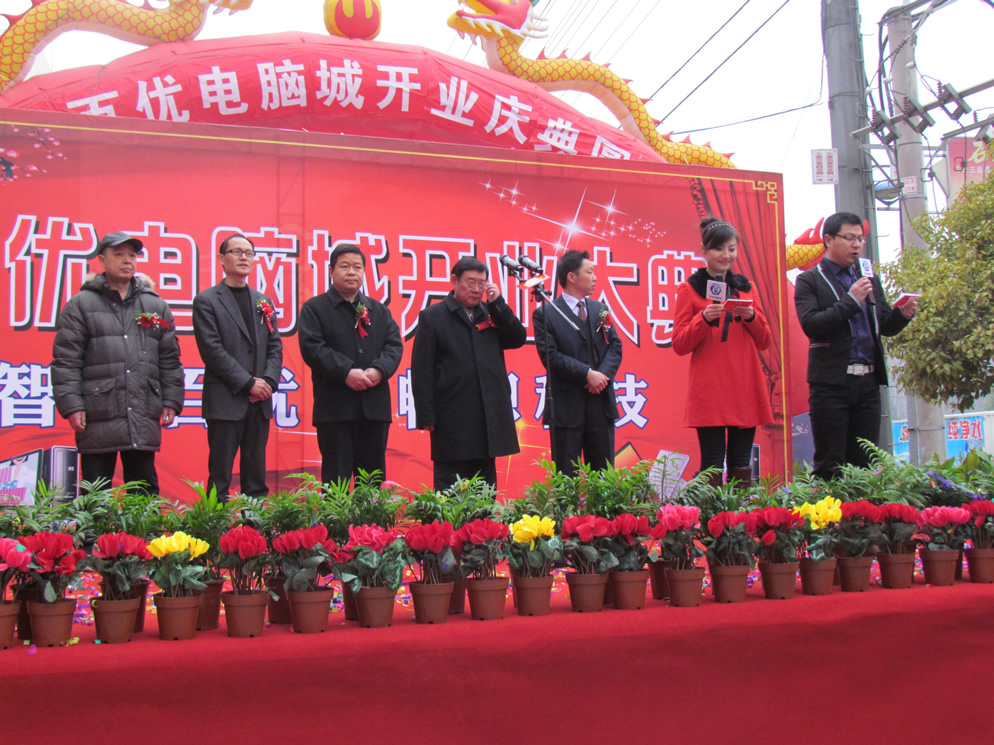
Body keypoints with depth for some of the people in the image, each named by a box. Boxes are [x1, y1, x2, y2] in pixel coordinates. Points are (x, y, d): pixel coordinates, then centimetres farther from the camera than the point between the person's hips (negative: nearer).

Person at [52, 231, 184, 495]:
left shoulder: (156, 306, 13)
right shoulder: (81, 304, 4)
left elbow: (170, 359, 14)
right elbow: (66, 360, 0)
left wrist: (171, 401, 7)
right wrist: (71, 405, -8)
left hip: (144, 422, 3)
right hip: (97, 420, -2)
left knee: (145, 493, 10)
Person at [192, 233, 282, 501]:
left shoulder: (264, 302, 16)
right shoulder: (206, 301, -1)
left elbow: (275, 347, 12)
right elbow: (212, 350, -9)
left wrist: (268, 381, -5)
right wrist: (248, 383, -13)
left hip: (259, 400, 5)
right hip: (225, 400, -5)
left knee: (256, 473, 9)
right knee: (220, 474, -1)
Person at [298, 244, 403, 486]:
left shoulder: (379, 310, 17)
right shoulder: (314, 308, 3)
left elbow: (394, 345, 7)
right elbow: (312, 348, -9)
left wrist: (379, 370, -13)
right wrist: (346, 372, -19)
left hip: (375, 408, 4)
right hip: (335, 409, -4)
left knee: (374, 480, 10)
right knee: (336, 480, -1)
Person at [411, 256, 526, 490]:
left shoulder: (491, 313, 13)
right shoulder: (432, 317, 1)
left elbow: (518, 339, 2)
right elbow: (421, 370, -3)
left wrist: (497, 303, -5)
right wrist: (426, 416, -9)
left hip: (489, 417, 4)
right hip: (452, 418, -4)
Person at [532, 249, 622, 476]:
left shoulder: (600, 309, 13)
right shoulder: (545, 314, -4)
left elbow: (615, 346, 8)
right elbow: (551, 356, -12)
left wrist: (603, 374, -10)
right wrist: (588, 374, -17)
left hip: (601, 402, 5)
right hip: (567, 405, -5)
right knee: (567, 477, 2)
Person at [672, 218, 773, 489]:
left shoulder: (745, 287, 15)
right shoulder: (690, 289, 3)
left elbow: (765, 342, 13)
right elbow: (679, 345, -3)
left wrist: (752, 316, -6)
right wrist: (704, 319, -18)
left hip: (746, 390, 4)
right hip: (709, 393, -4)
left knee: (742, 466, 7)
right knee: (712, 466, -6)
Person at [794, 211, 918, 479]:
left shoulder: (869, 279, 19)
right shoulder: (809, 280, 1)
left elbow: (885, 326, 18)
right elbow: (810, 324, -13)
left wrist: (903, 314, -2)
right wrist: (851, 301, -14)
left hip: (868, 380, 5)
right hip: (831, 381, -5)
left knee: (865, 462, 6)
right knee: (829, 464, -3)